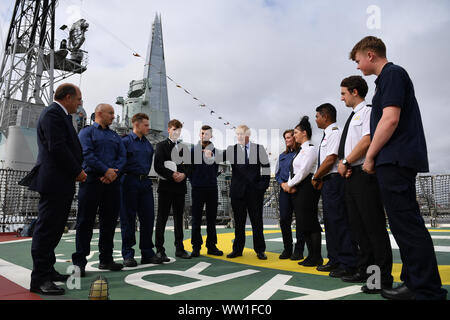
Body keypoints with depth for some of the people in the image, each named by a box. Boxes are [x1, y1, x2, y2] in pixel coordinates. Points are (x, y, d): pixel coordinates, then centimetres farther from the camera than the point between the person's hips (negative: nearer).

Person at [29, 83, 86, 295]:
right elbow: (57, 147, -20)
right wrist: (77, 171, -12)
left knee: (53, 229, 15)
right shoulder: (53, 113, -11)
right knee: (46, 229, -5)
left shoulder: (61, 115, 21)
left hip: (61, 183, 10)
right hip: (54, 182, -10)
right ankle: (39, 279, 2)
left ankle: (47, 271, 25)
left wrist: (77, 170, 10)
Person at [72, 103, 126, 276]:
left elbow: (122, 156, 10)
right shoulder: (87, 131, 6)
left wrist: (114, 172, -8)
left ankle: (106, 259, 16)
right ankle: (79, 261, 4)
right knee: (85, 221, -2)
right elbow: (87, 153, -9)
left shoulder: (115, 136, 21)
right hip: (92, 179, -5)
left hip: (112, 181, 5)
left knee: (109, 221, 7)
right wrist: (106, 170, -16)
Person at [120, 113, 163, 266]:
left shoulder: (148, 144, 17)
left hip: (145, 183, 6)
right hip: (129, 183, -6)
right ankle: (128, 255, 12)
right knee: (128, 219, 1)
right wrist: (124, 176, -9)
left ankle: (147, 253, 15)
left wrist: (145, 175, 14)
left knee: (148, 218, 5)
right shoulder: (126, 141, -3)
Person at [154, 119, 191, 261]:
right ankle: (160, 250, 6)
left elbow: (189, 165, 12)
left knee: (179, 218, 10)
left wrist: (184, 174, -8)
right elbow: (158, 166, -8)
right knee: (162, 218, -1)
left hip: (180, 186, 4)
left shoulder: (184, 147, 16)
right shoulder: (161, 145, 3)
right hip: (166, 186, -4)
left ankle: (179, 248, 19)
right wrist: (172, 174, -17)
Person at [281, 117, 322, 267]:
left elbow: (304, 171, -16)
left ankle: (316, 258, 3)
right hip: (297, 189, 10)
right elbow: (293, 170, 17)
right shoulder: (301, 150, 20)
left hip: (307, 188, -10)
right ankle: (311, 255, 17)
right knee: (302, 223, 9)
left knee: (310, 223, -6)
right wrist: (289, 185, 0)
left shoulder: (309, 149, -9)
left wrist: (290, 184, -8)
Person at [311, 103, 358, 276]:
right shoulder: (327, 134, 20)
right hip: (327, 182, 10)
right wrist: (319, 179, 9)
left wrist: (316, 177, -8)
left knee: (339, 221, -8)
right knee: (330, 221, 13)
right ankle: (334, 260, 23)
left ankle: (348, 264, 0)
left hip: (334, 180, -10)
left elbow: (331, 159, -18)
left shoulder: (334, 132, -10)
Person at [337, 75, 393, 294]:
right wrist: (342, 163, 2)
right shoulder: (352, 117, 22)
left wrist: (345, 162, -12)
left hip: (364, 174, -9)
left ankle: (383, 278, 3)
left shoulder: (368, 111, -4)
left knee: (373, 225, -5)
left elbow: (367, 140, -18)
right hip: (350, 176, 9)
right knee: (357, 225, 12)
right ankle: (364, 270, 22)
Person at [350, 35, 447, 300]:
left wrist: (370, 156, -11)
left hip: (396, 160, -11)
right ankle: (415, 281, 21)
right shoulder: (391, 76, 24)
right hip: (397, 161, 11)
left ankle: (427, 290, 0)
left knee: (406, 223, -8)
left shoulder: (392, 74, -7)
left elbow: (390, 120, -18)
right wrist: (375, 157, 21)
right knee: (405, 222, 12)